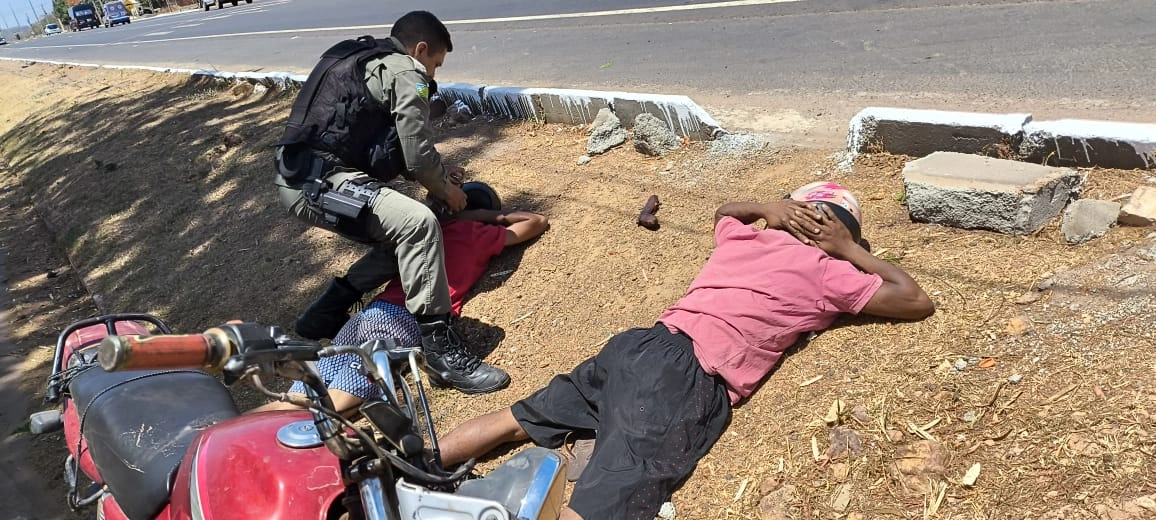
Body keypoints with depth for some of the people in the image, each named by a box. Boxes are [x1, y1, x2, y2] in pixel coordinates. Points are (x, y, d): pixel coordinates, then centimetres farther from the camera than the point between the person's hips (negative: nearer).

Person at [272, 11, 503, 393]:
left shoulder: (363, 63, 26)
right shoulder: (404, 73, -4)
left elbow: (392, 149, 30)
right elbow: (418, 155, -8)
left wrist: (436, 173, 28)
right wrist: (445, 190, 11)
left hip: (301, 177, 10)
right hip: (318, 182, -10)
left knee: (401, 240, 14)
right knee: (418, 224, -24)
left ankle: (323, 318, 21)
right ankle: (440, 348, -21)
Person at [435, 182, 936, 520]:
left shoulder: (743, 236, 24)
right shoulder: (829, 274, 9)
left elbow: (724, 211, 50)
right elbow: (917, 302, 22)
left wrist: (773, 209, 43)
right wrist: (852, 252, 27)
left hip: (640, 346, 7)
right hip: (691, 381, -7)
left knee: (515, 421, 14)